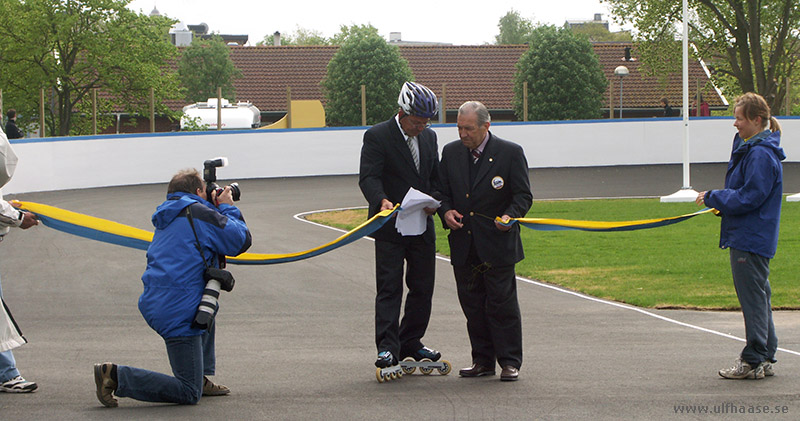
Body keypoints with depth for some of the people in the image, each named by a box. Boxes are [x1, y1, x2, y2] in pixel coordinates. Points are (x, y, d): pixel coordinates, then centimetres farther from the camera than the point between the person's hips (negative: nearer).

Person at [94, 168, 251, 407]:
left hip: (154, 304, 9)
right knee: (189, 394, -5)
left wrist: (219, 209, 27)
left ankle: (202, 379, 32)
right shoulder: (199, 213, -7)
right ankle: (116, 376, -11)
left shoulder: (166, 219, 20)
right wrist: (228, 208, 11)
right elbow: (241, 240, -4)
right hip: (178, 312, -9)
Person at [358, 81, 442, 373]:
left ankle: (411, 343, 21)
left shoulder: (429, 137, 11)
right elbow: (368, 177, -18)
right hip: (390, 227, -6)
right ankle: (387, 348, -9)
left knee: (423, 287, 9)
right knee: (389, 287, -8)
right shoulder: (377, 136, -8)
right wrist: (382, 201, -37)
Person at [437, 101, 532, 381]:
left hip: (498, 245, -4)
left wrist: (510, 215, -22)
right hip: (463, 246, 4)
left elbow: (523, 195, -3)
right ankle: (483, 361, 18)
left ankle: (510, 362, 7)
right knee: (472, 305, 8)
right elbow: (442, 190, 14)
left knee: (502, 303, -1)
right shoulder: (451, 152, 9)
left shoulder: (511, 153, -4)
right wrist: (446, 211, -8)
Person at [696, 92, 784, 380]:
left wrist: (712, 198, -12)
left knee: (753, 297, -5)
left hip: (751, 239, -11)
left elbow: (749, 197, -20)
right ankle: (765, 359, 20)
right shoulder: (748, 148, 15)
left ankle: (753, 361, -1)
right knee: (757, 297, 14)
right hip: (746, 237, 11)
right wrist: (719, 201, 6)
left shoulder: (761, 155, -18)